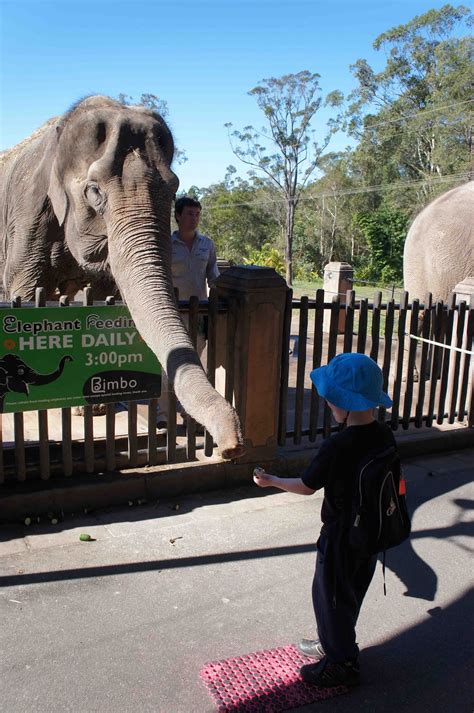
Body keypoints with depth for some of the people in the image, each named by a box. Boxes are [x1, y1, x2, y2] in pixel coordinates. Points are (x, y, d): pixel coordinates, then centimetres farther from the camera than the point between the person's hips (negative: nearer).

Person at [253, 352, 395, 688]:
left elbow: (307, 486, -16)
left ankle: (342, 664, 28)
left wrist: (271, 480, -1)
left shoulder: (337, 446, -29)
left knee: (330, 595, 12)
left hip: (341, 537, -8)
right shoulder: (385, 436, -7)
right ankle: (333, 643, 44)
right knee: (350, 593, 24)